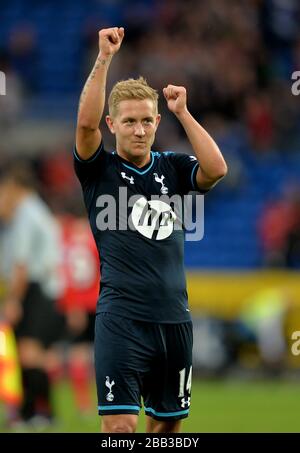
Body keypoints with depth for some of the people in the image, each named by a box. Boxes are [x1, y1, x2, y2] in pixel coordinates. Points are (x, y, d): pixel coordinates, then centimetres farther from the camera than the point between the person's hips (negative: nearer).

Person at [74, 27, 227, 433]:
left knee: (167, 423, 12)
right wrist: (104, 58, -19)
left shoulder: (172, 168, 11)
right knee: (119, 423, -12)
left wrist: (182, 111, -6)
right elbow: (86, 121, -16)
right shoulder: (101, 169, 2)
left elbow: (216, 170, -8)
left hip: (174, 318, 4)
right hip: (121, 318, -4)